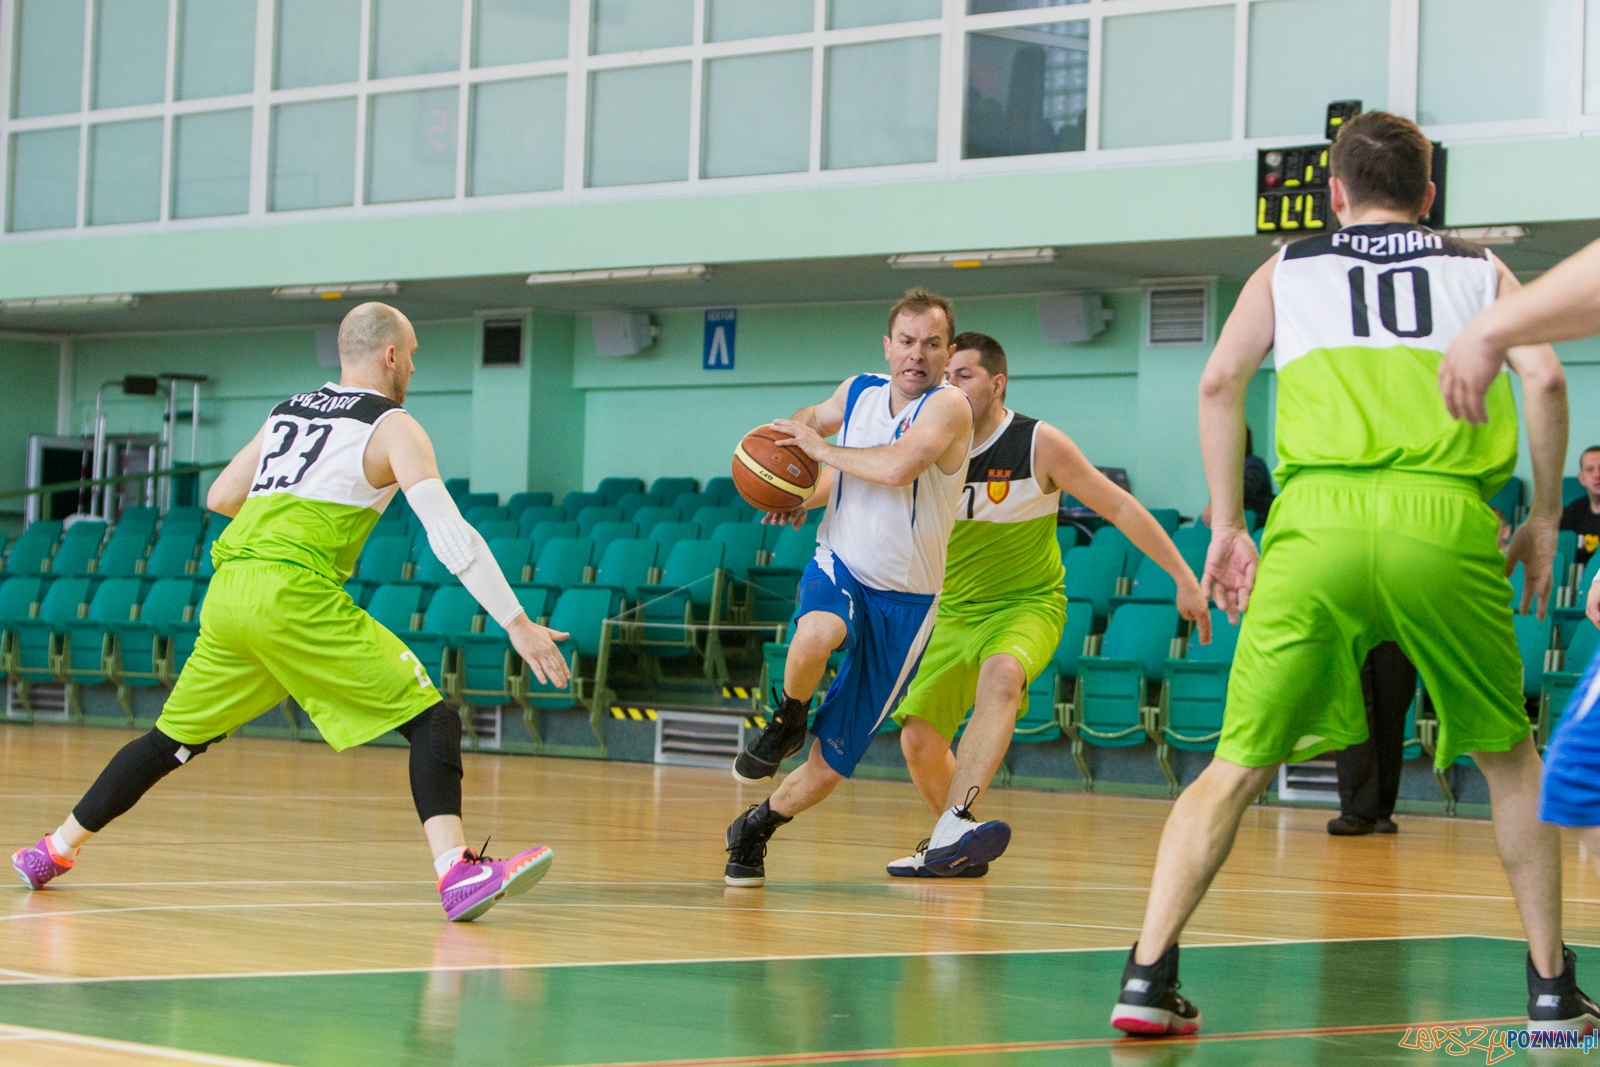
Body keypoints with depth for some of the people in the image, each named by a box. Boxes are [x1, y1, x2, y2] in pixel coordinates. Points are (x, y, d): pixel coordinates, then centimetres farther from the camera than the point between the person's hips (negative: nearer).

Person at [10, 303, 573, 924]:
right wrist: (517, 624, -7)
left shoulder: (288, 411, 24)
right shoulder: (393, 429, 5)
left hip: (226, 592, 7)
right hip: (296, 597, -7)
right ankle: (456, 872, -26)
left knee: (176, 736, 24)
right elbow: (451, 535, -5)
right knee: (433, 721, -7)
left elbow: (219, 497, 32)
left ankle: (54, 850, 30)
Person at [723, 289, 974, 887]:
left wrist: (822, 449, -23)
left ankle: (754, 828, 29)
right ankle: (786, 724, -9)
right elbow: (814, 417, 26)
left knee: (829, 768, 1)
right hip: (839, 568, 2)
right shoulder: (859, 391, 1)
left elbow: (898, 467, -36)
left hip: (902, 600, -2)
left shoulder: (948, 408, -16)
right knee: (817, 635, -39)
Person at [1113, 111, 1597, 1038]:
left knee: (1239, 766, 5)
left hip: (1317, 519, 0)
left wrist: (1228, 526, 13)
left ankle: (1148, 976, -9)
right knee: (1510, 756, 20)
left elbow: (1219, 381, 8)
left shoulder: (1288, 268, 23)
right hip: (1447, 519, 0)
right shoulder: (1480, 268, 23)